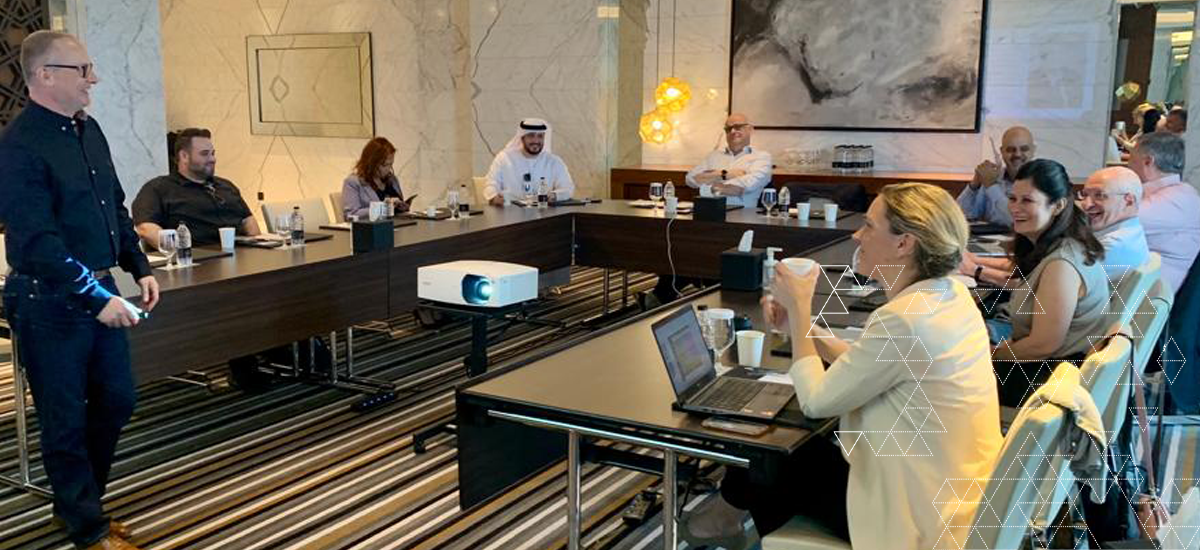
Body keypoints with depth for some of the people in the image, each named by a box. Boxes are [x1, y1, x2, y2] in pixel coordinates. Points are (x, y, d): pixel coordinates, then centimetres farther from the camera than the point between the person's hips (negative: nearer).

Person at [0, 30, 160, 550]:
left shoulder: (89, 129, 9)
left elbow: (116, 208, 18)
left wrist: (139, 268, 11)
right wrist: (98, 299, -24)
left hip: (100, 292, 8)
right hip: (48, 302, -8)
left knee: (117, 399, 17)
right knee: (67, 419, 6)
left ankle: (78, 501, 37)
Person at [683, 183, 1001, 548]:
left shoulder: (904, 318, -30)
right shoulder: (950, 294, 0)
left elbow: (816, 401, -20)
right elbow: (861, 367, 10)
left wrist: (800, 308, -10)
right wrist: (800, 323, 3)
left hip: (916, 512, -8)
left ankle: (731, 513, 45)